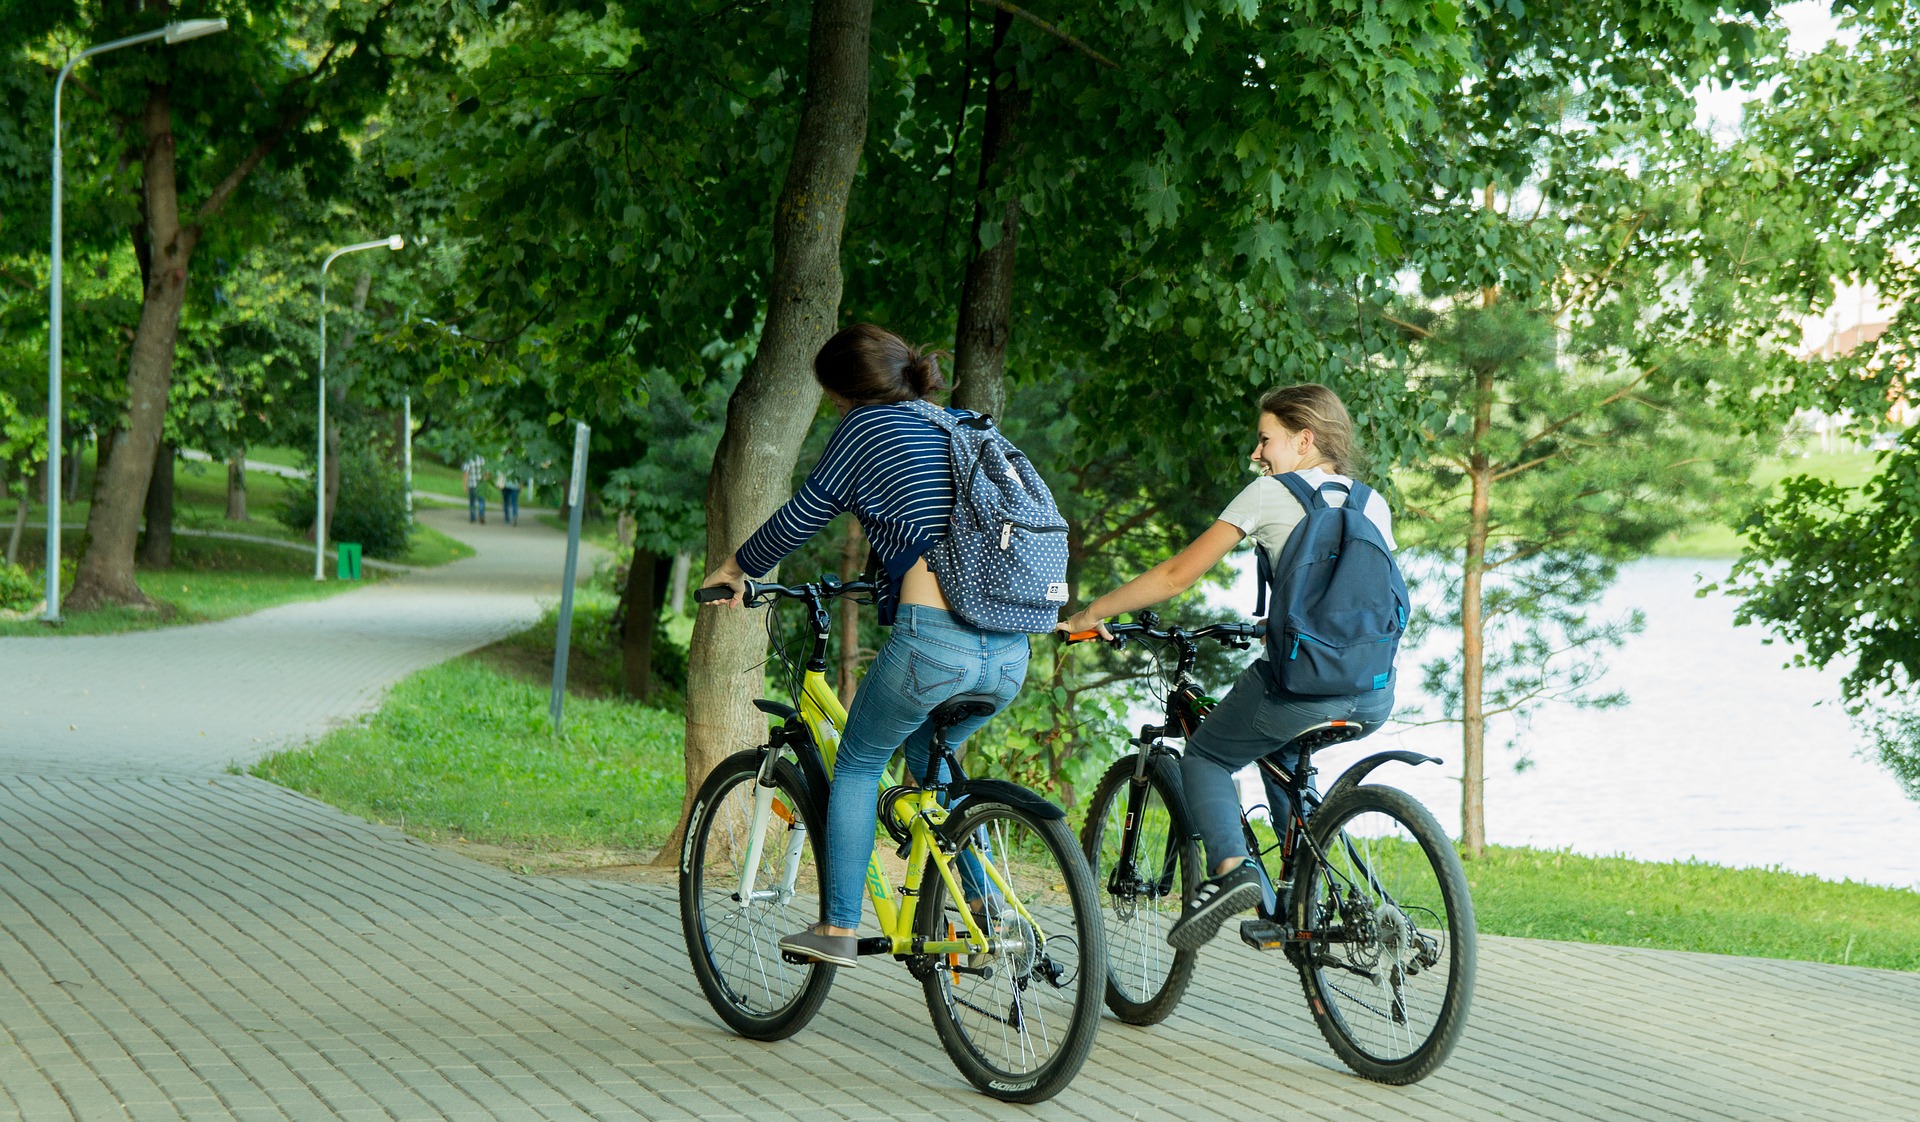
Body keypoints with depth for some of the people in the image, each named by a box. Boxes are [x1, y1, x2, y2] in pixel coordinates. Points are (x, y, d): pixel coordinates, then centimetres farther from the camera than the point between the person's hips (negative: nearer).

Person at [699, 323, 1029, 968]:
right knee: (927, 753, 30)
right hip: (1010, 652, 7)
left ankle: (838, 931, 12)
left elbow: (800, 518, 9)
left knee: (857, 766, 14)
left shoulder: (868, 427, 4)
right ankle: (985, 908, 23)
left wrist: (737, 568, 25)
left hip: (933, 642, -7)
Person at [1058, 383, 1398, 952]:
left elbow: (1179, 574, 3)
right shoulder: (1374, 503, 20)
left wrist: (1094, 612, 12)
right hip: (1376, 694, 6)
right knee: (1281, 753, 33)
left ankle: (1230, 868, -12)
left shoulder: (1273, 492, 4)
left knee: (1204, 759, 14)